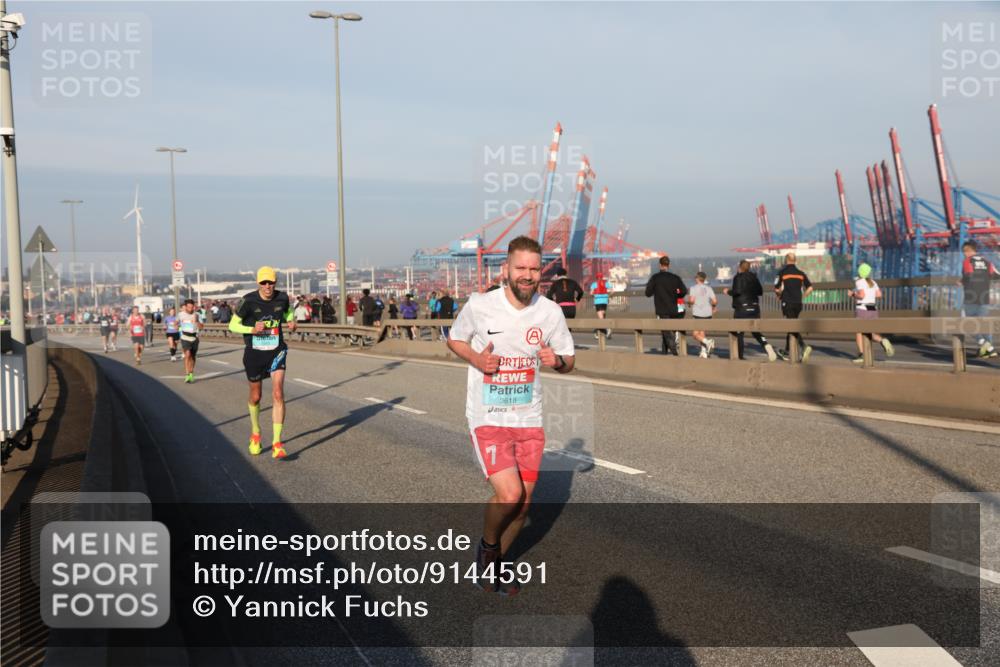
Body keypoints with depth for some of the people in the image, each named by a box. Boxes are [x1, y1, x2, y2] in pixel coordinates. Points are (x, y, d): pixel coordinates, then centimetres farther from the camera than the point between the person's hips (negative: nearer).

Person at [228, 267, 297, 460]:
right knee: (255, 397, 14)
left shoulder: (282, 298, -5)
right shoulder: (248, 301, -13)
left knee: (278, 395, -14)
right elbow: (233, 325, -5)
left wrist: (292, 323, -5)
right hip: (254, 353, -1)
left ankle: (277, 443, -11)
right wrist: (252, 329, -22)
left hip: (276, 352, 1)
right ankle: (255, 433, 41)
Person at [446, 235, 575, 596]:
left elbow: (568, 361, 8)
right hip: (488, 418, -4)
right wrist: (476, 359, -14)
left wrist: (557, 360, -16)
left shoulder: (550, 312, -3)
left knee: (523, 504, 8)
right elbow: (454, 339, 7)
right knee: (509, 494, -18)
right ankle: (487, 546, 14)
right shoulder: (479, 305, -10)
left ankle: (494, 564, 34)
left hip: (529, 418, 4)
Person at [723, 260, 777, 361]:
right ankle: (767, 345, -16)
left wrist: (728, 291, -3)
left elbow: (737, 291, -20)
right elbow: (760, 292, 13)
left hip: (742, 308, -5)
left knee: (738, 333, 5)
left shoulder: (738, 277, -9)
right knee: (756, 332, 12)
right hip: (754, 307, 5)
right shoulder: (754, 277, 9)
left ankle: (740, 356, 7)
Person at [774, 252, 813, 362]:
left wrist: (780, 295, 13)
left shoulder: (782, 272, -5)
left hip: (787, 303, -5)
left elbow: (777, 289, -8)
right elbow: (810, 288, 4)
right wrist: (801, 297, 16)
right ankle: (786, 352, 26)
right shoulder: (801, 273, 8)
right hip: (798, 304, 5)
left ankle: (804, 346, -31)